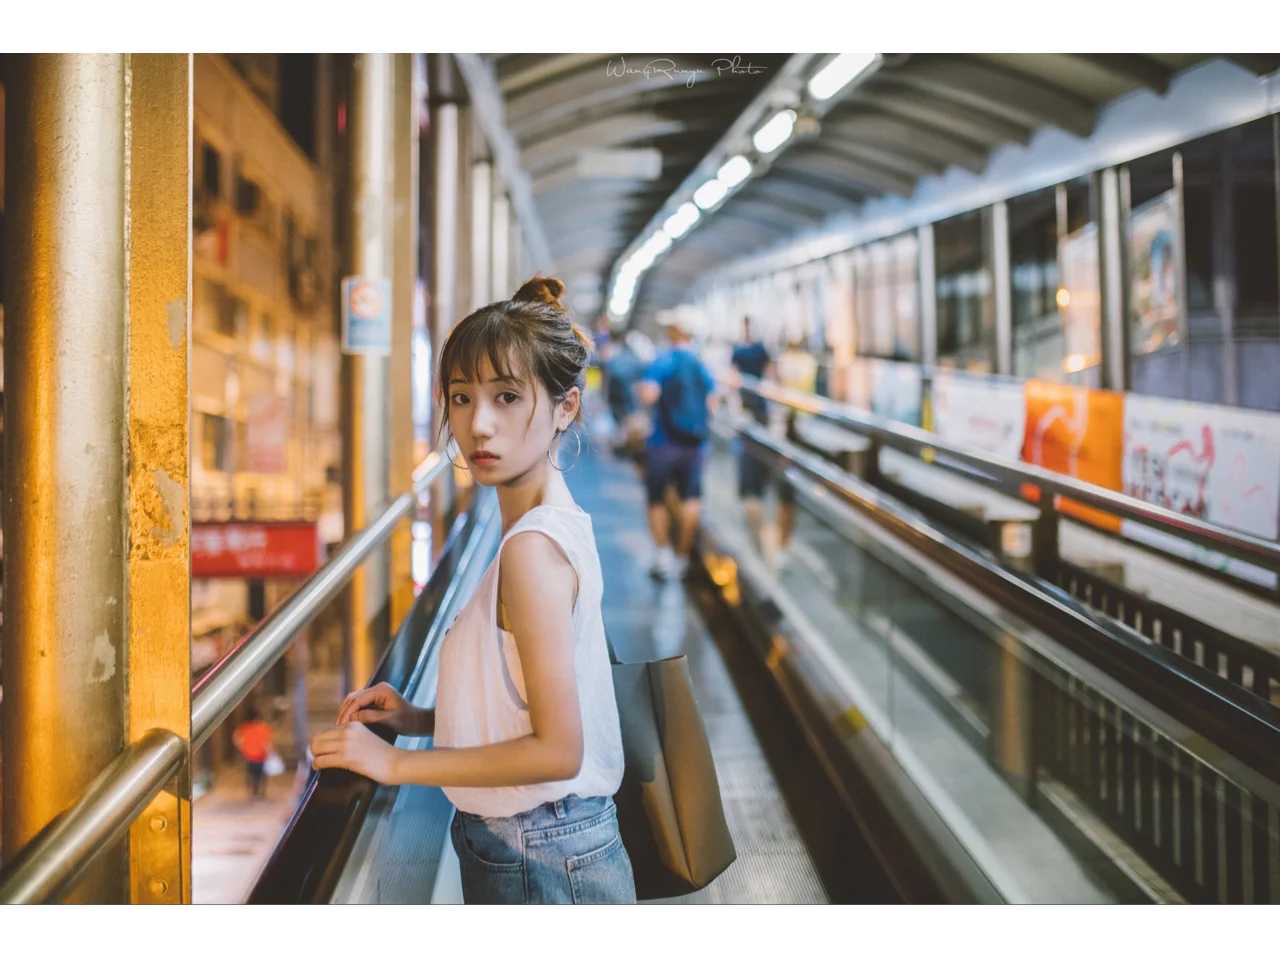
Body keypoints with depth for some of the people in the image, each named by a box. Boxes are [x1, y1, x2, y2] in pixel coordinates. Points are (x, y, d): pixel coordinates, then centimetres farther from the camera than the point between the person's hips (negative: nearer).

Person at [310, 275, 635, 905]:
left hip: (538, 867, -9)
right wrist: (416, 718, 4)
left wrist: (396, 762, -16)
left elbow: (555, 748, -24)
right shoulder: (557, 525, 7)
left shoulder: (532, 546, -22)